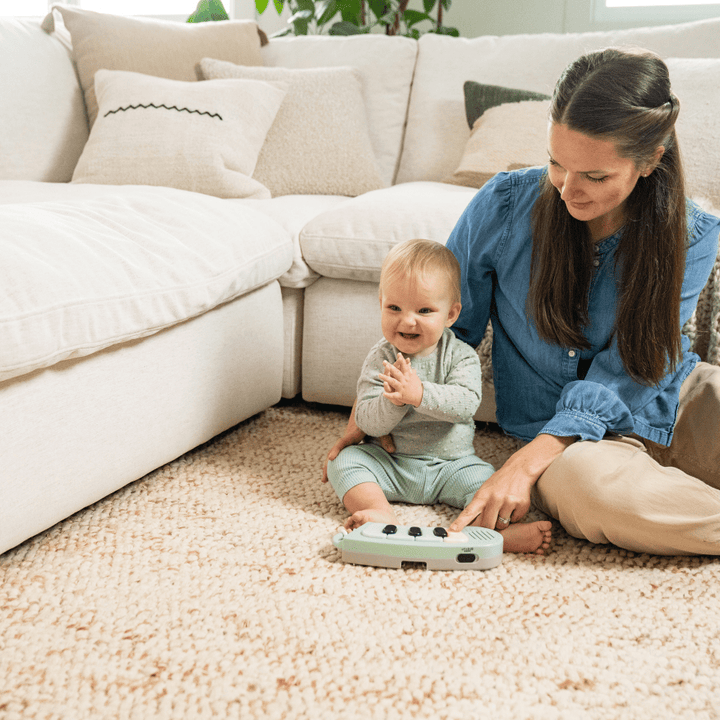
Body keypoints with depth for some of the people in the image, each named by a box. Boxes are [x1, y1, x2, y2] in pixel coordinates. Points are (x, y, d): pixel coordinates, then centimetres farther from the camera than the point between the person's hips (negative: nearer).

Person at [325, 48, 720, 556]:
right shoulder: (505, 204, -11)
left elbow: (617, 382, -16)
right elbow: (448, 324, 3)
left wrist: (523, 466, -27)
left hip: (679, 402, 0)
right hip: (561, 437, 0)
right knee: (585, 483, -38)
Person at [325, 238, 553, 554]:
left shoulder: (461, 356, -6)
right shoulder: (380, 359, -5)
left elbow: (466, 403, -23)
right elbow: (368, 423, -12)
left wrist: (420, 394, -37)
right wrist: (393, 402, -33)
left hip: (452, 464, 0)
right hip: (391, 463, 1)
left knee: (485, 479, -26)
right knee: (345, 460, -21)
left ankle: (500, 529, -48)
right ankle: (382, 514, -39)